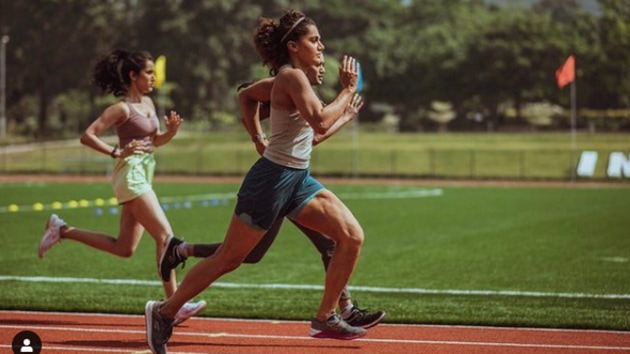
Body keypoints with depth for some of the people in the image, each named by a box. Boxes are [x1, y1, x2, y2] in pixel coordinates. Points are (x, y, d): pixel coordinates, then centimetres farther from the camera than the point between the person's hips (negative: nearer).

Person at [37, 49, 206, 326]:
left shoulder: (148, 103, 13)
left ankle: (63, 230, 21)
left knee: (124, 249, 11)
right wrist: (117, 152, -24)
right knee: (165, 235, -15)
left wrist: (172, 130, 2)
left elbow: (155, 141, 23)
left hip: (143, 176, 9)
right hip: (130, 175, -9)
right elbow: (87, 136, -14)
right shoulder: (122, 108, -11)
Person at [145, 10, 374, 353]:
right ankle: (164, 311, 13)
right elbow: (321, 122, -29)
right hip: (272, 179, -9)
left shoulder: (293, 78, 12)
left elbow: (247, 94, 26)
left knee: (352, 236, -1)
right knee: (228, 259, 0)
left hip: (298, 180, 9)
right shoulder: (292, 76, -16)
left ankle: (325, 318, 6)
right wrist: (348, 90, -18)